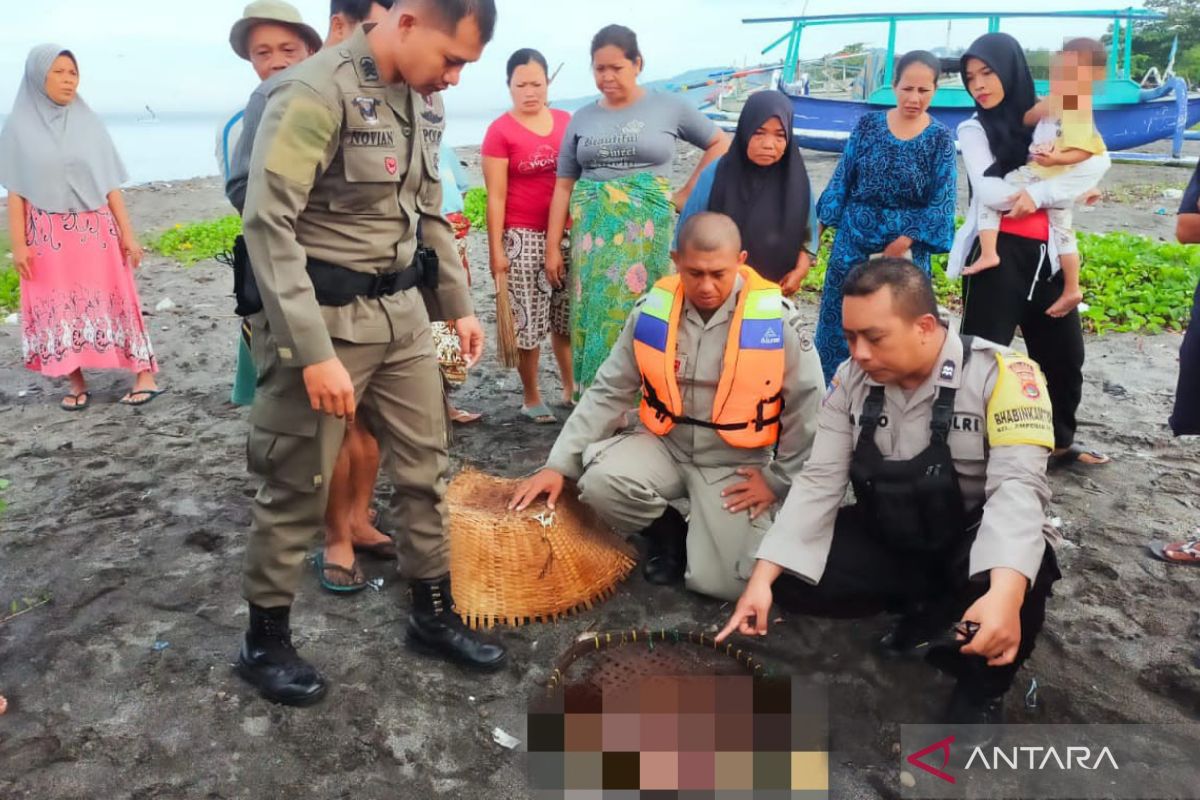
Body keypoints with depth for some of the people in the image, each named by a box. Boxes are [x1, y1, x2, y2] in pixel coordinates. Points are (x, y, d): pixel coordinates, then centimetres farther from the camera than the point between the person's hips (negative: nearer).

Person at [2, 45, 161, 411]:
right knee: (60, 309, 4)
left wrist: (127, 232, 0)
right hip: (48, 235, 0)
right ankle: (77, 384, 13)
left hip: (95, 230, 0)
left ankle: (144, 376, 3)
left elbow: (110, 183, 5)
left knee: (112, 301, 1)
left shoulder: (89, 123, 5)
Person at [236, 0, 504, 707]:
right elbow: (268, 223, -22)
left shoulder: (425, 103, 7)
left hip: (403, 310, 7)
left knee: (425, 468, 13)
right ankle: (266, 642, 24)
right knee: (297, 488, 5)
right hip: (325, 316, -7)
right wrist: (314, 352, -25)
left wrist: (459, 304, 15)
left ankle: (435, 615, 30)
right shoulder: (316, 92, -17)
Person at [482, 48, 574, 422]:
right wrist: (496, 249, -11)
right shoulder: (500, 130, -6)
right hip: (523, 237, -4)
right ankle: (531, 398, 16)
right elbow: (495, 196, -8)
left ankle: (571, 389, 27)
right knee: (528, 320, 1)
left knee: (567, 316, 13)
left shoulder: (566, 122, 7)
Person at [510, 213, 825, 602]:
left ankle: (723, 530, 20)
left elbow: (807, 409, -5)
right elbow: (608, 393, -1)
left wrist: (778, 478, -4)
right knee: (600, 482, -27)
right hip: (665, 445, 3)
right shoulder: (653, 310, -7)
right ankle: (667, 532, 6)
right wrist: (559, 464, -7)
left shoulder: (777, 319, -16)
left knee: (720, 582, -17)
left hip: (736, 464, -2)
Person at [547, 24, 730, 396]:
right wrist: (552, 247, 3)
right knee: (595, 315, 2)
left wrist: (686, 193, 3)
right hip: (592, 234, 3)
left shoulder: (668, 107, 2)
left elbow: (720, 145, 11)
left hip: (647, 233, -2)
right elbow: (564, 186, 7)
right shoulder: (582, 118, 8)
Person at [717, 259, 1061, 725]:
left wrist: (1004, 593, -50)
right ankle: (925, 608, 8)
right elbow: (818, 481, -9)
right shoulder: (852, 380, -8)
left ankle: (982, 691, -4)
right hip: (887, 543, 5)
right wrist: (762, 577, -18)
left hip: (974, 547, -4)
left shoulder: (1000, 375, -23)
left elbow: (1017, 485, -32)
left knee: (1018, 577, -38)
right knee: (788, 579, -14)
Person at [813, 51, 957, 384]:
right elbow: (842, 178, 4)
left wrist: (904, 241, -14)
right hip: (854, 241, 1)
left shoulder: (940, 138, -3)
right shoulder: (868, 124, 0)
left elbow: (941, 201, -6)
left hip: (906, 248, -1)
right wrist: (821, 222, 1)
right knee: (839, 318, 8)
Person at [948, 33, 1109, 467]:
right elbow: (988, 191, -13)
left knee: (1064, 353, 13)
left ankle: (1060, 442, 31)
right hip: (998, 253, -4)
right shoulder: (974, 129, 2)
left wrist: (1037, 194, -19)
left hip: (1048, 253, 4)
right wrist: (1055, 187, -10)